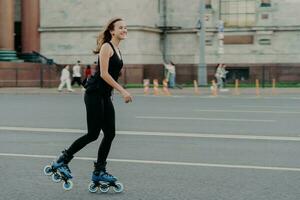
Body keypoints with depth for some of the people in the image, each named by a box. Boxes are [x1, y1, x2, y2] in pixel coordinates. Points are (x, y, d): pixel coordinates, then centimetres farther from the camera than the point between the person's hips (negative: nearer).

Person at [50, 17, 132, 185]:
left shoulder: (117, 50, 15)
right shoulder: (106, 47, -12)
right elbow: (104, 74, -20)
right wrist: (123, 91, -22)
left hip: (105, 96, 9)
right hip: (95, 94, -9)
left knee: (110, 134, 3)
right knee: (93, 134, -7)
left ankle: (99, 171, 10)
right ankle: (62, 161, 7)